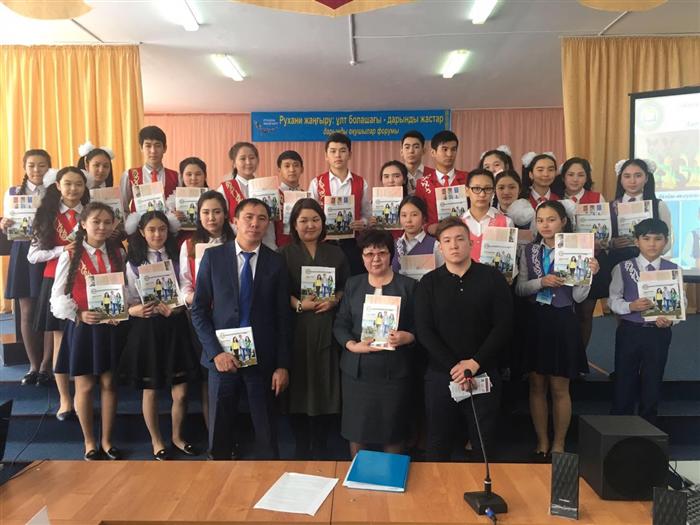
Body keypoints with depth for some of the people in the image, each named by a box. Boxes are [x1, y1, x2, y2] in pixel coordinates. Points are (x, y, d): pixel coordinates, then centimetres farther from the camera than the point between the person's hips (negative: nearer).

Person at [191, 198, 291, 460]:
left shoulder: (276, 262, 0)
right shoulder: (213, 256, -1)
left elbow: (282, 317, 1)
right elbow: (199, 310, -1)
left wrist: (282, 365, -3)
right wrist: (215, 352, -11)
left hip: (262, 357, 0)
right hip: (222, 355, 0)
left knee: (266, 428, 11)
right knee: (219, 427, 13)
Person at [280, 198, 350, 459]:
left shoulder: (335, 253, 11)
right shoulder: (285, 254, 3)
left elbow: (346, 286, 10)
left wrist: (334, 301, -8)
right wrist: (299, 304, -16)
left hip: (327, 328, 2)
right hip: (296, 328, -2)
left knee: (325, 386, 4)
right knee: (298, 386, 2)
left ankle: (319, 449, 21)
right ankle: (301, 448, 20)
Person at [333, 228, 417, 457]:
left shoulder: (408, 286, 1)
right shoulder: (353, 284, 9)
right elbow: (340, 324, 7)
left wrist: (407, 337, -19)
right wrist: (352, 345, -11)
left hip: (394, 370, -2)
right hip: (356, 369, 2)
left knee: (393, 429, 7)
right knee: (356, 427, 10)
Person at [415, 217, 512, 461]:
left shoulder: (492, 278, 0)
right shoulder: (428, 283, 1)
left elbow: (503, 326, -6)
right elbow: (424, 331, -6)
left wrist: (475, 363, -15)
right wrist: (453, 366, -15)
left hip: (484, 374, 0)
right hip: (441, 374, 0)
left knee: (483, 445, 12)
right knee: (438, 445, 12)